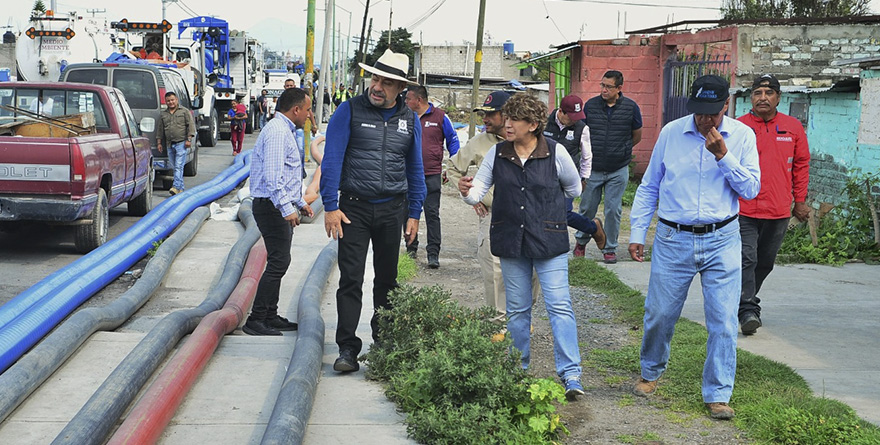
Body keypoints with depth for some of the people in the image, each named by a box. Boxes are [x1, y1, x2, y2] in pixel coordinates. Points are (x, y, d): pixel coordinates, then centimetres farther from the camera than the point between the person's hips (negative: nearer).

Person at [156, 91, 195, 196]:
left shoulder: (184, 111, 4)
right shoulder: (163, 114, 16)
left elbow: (191, 125, -1)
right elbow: (160, 129, 20)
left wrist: (189, 139, -10)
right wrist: (159, 143, 14)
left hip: (181, 143, -5)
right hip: (169, 144, 5)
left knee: (179, 166, -13)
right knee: (174, 167, 6)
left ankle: (176, 186, -20)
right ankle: (181, 187, 12)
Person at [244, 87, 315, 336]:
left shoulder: (284, 131, 20)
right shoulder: (277, 132, -16)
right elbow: (272, 177, -26)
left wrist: (299, 202, 27)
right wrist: (287, 208, -29)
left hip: (280, 208, 11)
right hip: (271, 206, -11)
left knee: (279, 262, 14)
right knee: (278, 262, -12)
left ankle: (270, 316, 22)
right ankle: (255, 321, -9)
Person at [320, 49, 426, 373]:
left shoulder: (409, 119, 8)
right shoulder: (350, 111, -4)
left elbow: (415, 168, 15)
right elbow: (331, 160, -6)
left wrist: (414, 213, 11)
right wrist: (330, 206, -12)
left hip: (392, 210, 3)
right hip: (354, 207, -3)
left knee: (387, 278, 12)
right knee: (351, 279, -6)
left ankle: (384, 340, 26)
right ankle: (347, 347, -4)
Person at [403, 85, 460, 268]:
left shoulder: (439, 117, 0)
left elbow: (453, 141, 6)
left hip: (432, 175, -4)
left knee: (432, 214, -5)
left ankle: (433, 253, -3)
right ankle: (411, 248, 20)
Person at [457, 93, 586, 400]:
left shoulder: (555, 152, -6)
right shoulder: (497, 154, 1)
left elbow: (573, 188, 10)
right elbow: (478, 190, -1)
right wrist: (466, 191, -23)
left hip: (549, 242, -3)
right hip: (510, 242, 3)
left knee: (560, 306, -8)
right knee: (517, 310, 12)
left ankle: (570, 374, -5)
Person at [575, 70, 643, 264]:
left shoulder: (630, 107, -4)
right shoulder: (590, 105, -1)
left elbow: (637, 136, 10)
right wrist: (591, 152, 6)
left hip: (618, 170, -1)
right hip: (593, 168, 1)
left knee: (613, 210, 3)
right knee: (587, 208, 9)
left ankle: (610, 249, 16)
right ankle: (581, 240, 32)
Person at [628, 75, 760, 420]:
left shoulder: (742, 135, 0)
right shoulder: (671, 133, 2)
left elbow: (751, 189, -5)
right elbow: (649, 187, 9)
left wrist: (723, 155, -16)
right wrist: (637, 233, 6)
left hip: (721, 241, 0)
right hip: (673, 239, 1)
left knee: (723, 321, -2)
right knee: (659, 314, 7)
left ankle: (718, 395, 8)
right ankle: (650, 372, 32)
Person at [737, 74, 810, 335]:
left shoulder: (793, 128, 5)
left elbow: (801, 164, 12)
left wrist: (800, 200, 11)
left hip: (779, 211, 3)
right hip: (744, 209, -3)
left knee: (765, 262, 15)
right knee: (746, 260, -10)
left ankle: (744, 300, 33)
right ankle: (748, 310, -8)